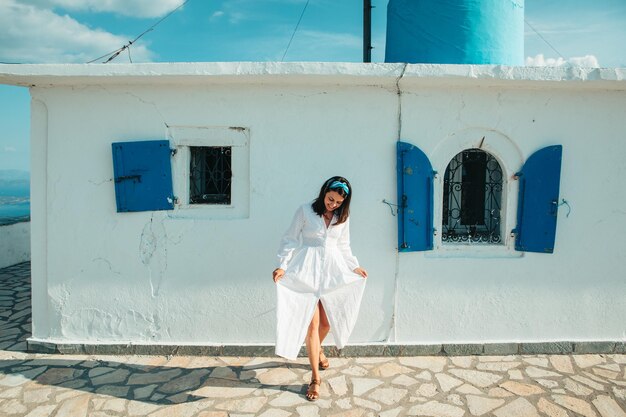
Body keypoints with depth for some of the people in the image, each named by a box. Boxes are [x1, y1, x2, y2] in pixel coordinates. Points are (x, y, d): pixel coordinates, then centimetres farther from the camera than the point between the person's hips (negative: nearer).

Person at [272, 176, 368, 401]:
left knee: (327, 321, 11)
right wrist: (282, 265, -14)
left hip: (333, 270, 4)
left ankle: (317, 350, 45)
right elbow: (290, 240, -5)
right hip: (308, 271, -4)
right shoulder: (305, 211, -6)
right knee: (312, 323, -5)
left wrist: (355, 267, 14)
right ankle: (315, 378, 8)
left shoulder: (343, 217, 8)